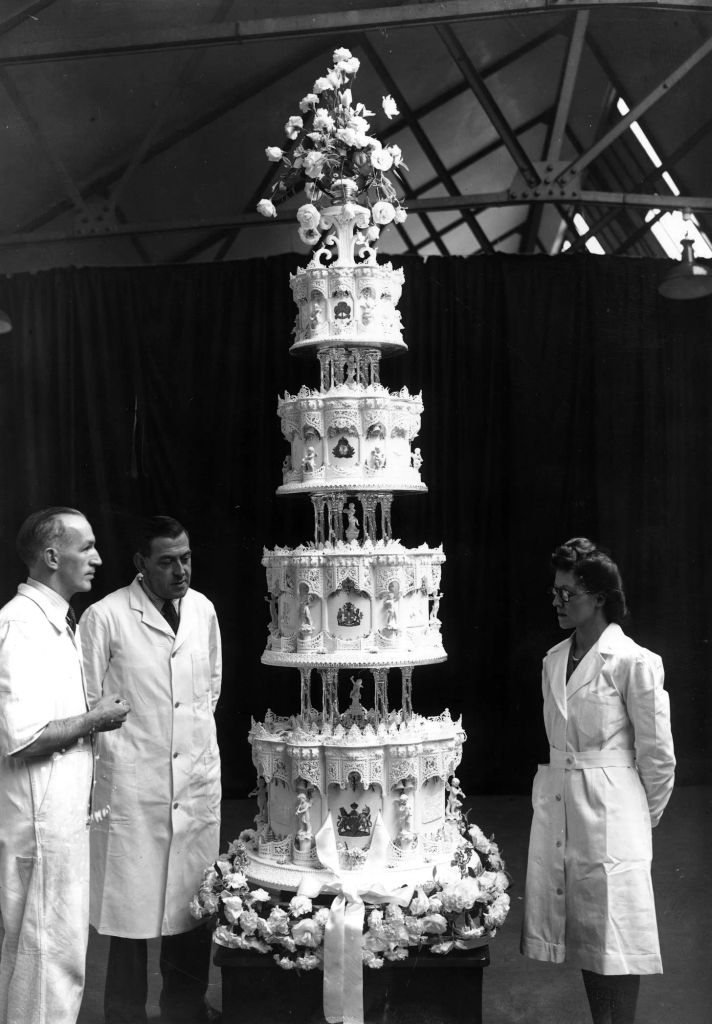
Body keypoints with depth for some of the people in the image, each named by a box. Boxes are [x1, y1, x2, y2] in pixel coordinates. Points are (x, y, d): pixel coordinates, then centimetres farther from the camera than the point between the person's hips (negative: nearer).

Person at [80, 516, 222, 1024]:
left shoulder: (203, 609, 5)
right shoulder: (105, 617, -11)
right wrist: (118, 750, -2)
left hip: (199, 777, 5)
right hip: (134, 785, -5)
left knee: (196, 897, 13)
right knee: (132, 902, 4)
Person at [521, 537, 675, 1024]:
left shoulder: (633, 662, -12)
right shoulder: (554, 660, 8)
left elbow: (658, 755, -6)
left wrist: (644, 817, 4)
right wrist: (562, 787, 18)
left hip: (610, 814, -6)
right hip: (556, 809, 7)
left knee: (614, 935, 3)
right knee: (580, 929, 15)